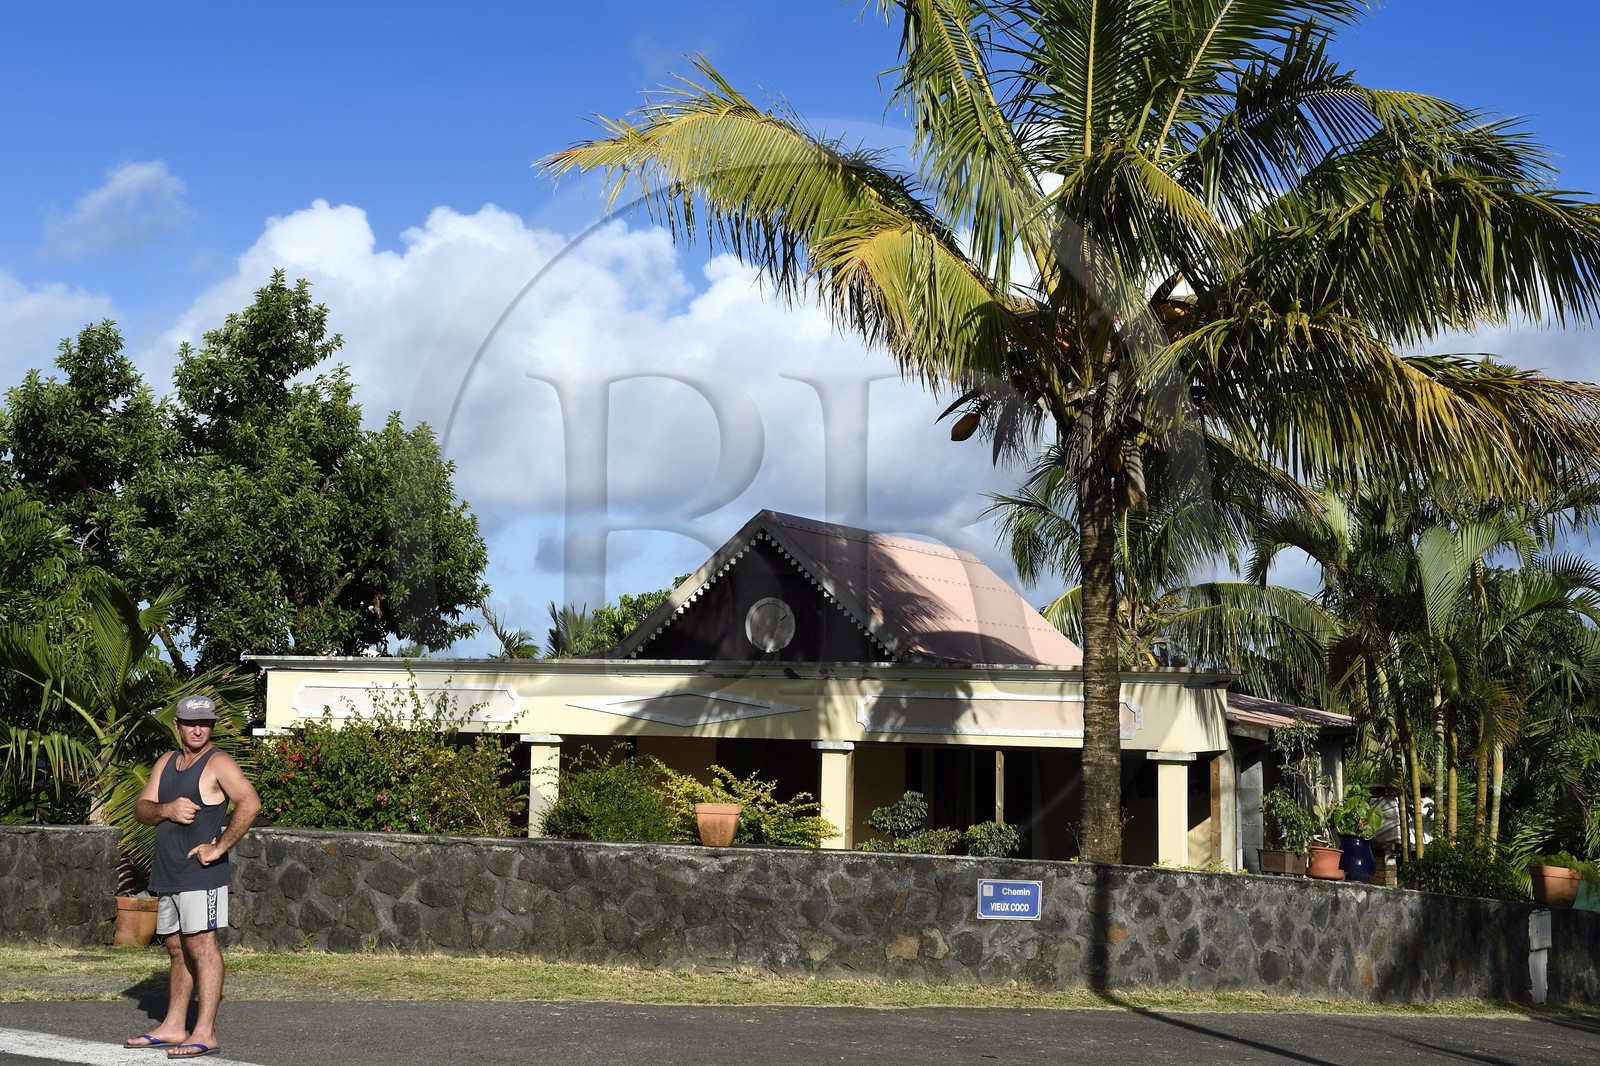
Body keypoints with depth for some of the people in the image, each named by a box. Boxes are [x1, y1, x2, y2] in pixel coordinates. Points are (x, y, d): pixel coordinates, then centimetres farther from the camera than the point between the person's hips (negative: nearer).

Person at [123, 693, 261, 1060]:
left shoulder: (218, 764, -8)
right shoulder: (166, 762, 16)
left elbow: (250, 803, -22)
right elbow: (141, 809, 11)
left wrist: (219, 847, -21)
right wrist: (166, 809, -11)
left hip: (200, 874, -8)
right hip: (167, 875, 8)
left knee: (202, 947, -10)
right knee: (177, 950, 14)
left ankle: (205, 1033, -12)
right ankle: (173, 1026, 21)